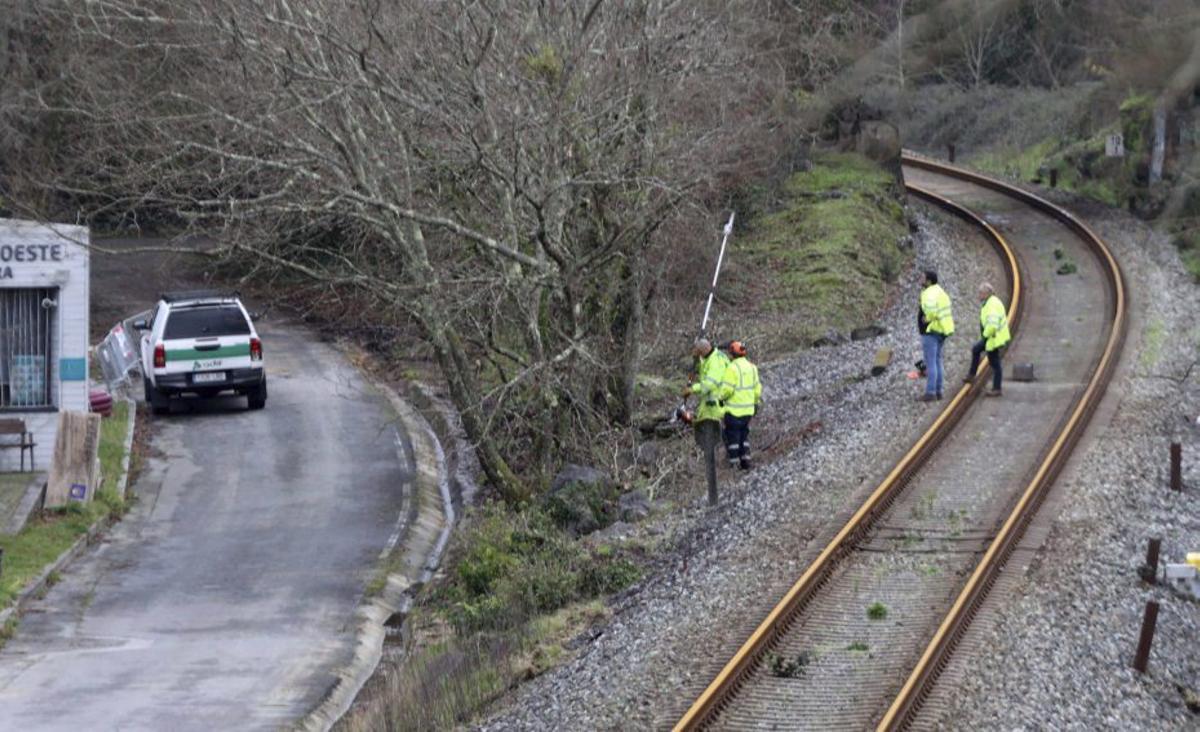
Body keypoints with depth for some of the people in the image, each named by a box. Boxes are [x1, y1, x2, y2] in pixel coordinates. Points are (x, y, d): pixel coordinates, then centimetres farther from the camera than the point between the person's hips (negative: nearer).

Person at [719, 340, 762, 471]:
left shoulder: (732, 368, -16)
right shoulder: (752, 367, 6)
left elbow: (727, 388, -20)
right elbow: (757, 387, 11)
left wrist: (721, 398, -2)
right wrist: (756, 403, 21)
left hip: (734, 409, -7)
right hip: (748, 409, 7)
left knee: (732, 436, 3)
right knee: (744, 435, 17)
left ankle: (734, 463, 3)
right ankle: (745, 461, 15)